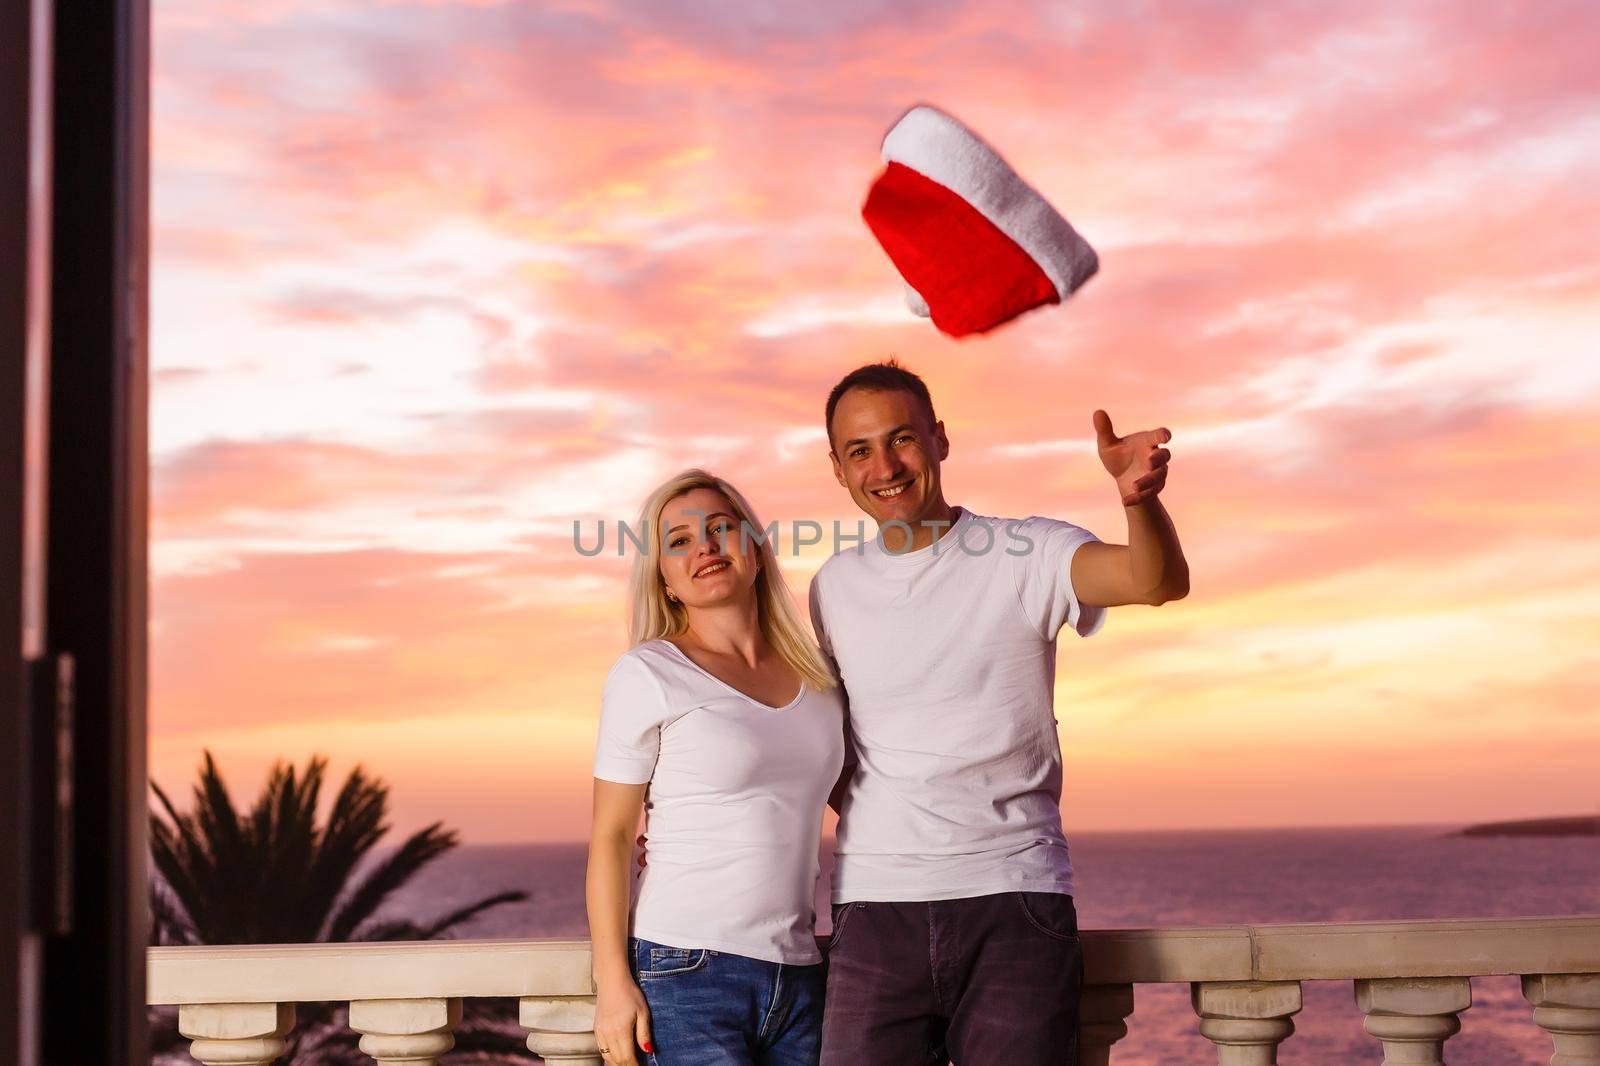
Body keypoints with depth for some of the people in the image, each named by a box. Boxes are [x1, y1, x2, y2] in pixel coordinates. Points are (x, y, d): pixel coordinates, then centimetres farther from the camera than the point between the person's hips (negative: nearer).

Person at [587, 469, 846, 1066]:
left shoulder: (815, 677, 12)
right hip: (685, 974, -5)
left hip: (798, 980, 5)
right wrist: (612, 982, -10)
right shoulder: (647, 675, -2)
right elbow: (610, 836, -4)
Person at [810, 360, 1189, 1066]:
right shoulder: (832, 589, 12)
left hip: (1016, 900, -3)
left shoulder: (1022, 553, 0)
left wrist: (1139, 497, -39)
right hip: (875, 906, 3)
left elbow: (1156, 580, -19)